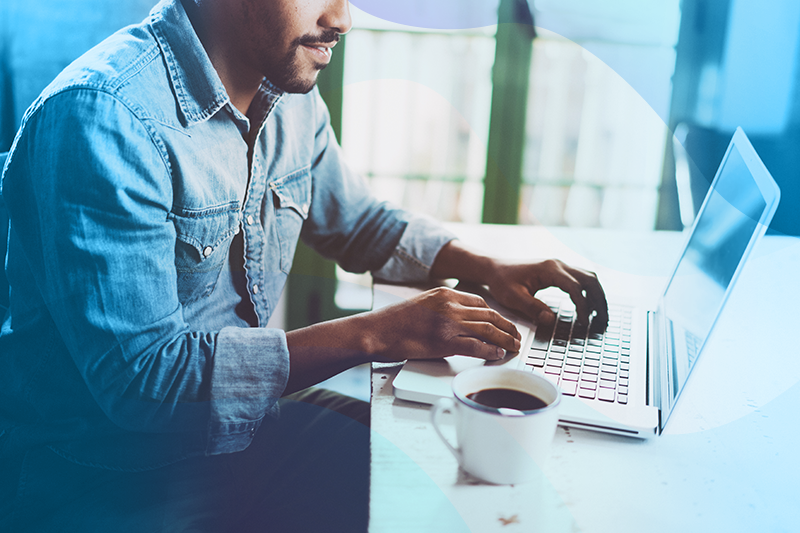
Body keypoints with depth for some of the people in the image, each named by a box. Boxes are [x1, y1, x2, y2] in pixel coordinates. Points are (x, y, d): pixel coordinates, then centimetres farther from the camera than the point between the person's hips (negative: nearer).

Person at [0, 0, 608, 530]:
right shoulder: (103, 115, -25)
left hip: (243, 413, 7)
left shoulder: (292, 97, 1)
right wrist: (374, 334, -29)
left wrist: (488, 268, 0)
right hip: (98, 471, -6)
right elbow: (139, 376, -28)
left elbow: (357, 219, 16)